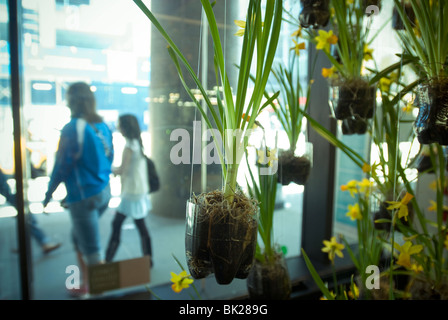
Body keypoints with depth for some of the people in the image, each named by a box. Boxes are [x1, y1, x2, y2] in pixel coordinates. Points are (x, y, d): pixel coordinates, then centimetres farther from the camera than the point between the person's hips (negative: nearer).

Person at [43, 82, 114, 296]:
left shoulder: (72, 128, -16)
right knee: (78, 238, 26)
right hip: (104, 192, 8)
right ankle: (86, 285, 35)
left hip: (84, 197, -8)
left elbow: (62, 165, -13)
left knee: (93, 253, 4)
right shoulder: (103, 126, 5)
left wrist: (49, 192, 4)